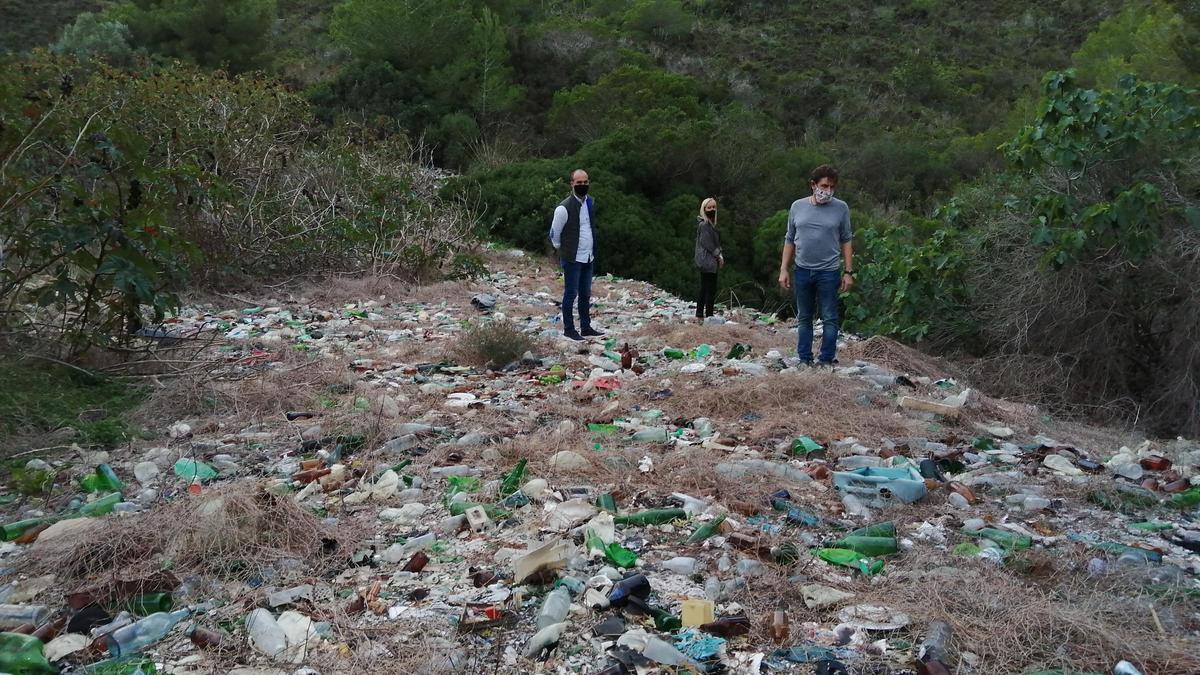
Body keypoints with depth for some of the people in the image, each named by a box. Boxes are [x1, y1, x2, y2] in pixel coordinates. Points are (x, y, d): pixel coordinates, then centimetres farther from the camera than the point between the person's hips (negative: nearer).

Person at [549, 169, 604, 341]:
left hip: (588, 257, 7)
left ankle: (586, 328, 23)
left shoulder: (591, 203, 7)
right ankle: (568, 330, 10)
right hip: (572, 259, -7)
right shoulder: (564, 208, -15)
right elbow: (554, 234, -7)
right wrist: (563, 251, 2)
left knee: (585, 294, 14)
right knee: (571, 294, 1)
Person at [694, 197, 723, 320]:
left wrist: (719, 255, 4)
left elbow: (716, 242, 17)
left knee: (704, 289, 12)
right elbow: (708, 243, -17)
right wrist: (719, 256, -9)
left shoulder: (710, 223, 16)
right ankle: (709, 316, -6)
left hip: (705, 263, 10)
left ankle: (699, 315, 17)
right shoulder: (704, 224, -14)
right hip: (708, 262, -10)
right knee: (711, 291, -8)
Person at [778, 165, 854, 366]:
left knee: (829, 319, 1)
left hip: (828, 272, -2)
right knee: (804, 318, 11)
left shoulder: (841, 208, -1)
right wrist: (784, 269, 4)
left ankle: (827, 360, 9)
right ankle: (804, 360, 19)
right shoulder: (798, 206, 3)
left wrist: (848, 272, -3)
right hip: (802, 271, 3)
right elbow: (789, 240, 9)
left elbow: (846, 241, 2)